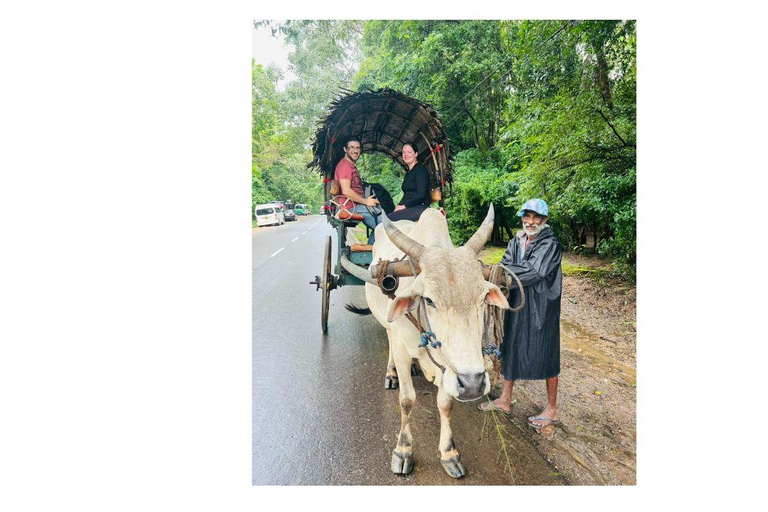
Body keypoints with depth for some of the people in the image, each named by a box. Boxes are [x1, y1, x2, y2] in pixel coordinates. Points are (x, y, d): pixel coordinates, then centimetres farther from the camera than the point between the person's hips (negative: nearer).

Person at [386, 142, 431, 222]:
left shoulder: (421, 170, -4)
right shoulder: (408, 173, 23)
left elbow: (421, 194, -15)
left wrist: (404, 206, -13)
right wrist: (399, 205, 2)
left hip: (420, 208, -8)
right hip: (409, 208, 8)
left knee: (390, 218, -28)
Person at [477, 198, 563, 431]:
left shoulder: (550, 245, -11)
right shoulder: (516, 243, 8)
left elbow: (532, 272, -23)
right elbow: (505, 267, -4)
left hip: (541, 309, -6)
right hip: (516, 306, 6)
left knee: (545, 355, 5)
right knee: (511, 350, 14)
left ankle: (551, 409, 24)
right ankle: (505, 400, 32)